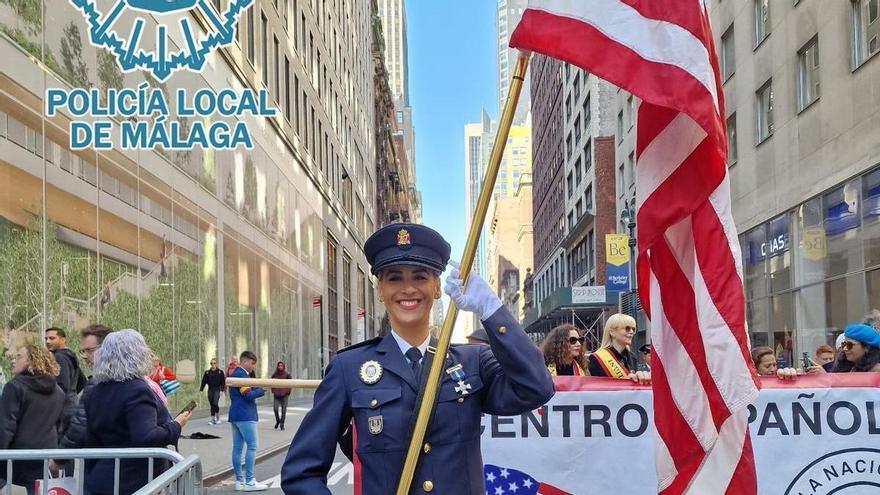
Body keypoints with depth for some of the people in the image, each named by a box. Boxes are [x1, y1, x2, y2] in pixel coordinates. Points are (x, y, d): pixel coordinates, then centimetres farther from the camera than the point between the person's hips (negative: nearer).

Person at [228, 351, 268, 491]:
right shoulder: (241, 374, -13)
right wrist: (263, 389, -7)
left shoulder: (235, 373, 18)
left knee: (237, 447, 8)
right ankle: (249, 482, -10)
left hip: (235, 415, 10)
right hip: (245, 415, -10)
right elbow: (248, 395, -18)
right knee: (251, 447, -8)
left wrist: (257, 388, 6)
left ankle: (239, 480, 11)